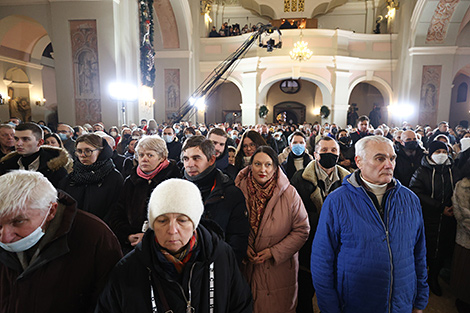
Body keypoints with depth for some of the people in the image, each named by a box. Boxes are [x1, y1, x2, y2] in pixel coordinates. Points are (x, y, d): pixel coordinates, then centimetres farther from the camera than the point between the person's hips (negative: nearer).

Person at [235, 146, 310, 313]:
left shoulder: (289, 193, -13)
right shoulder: (240, 190, -8)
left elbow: (302, 229, -9)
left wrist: (274, 252, -15)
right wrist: (244, 247, -12)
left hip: (280, 268, -1)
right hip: (248, 267, 2)